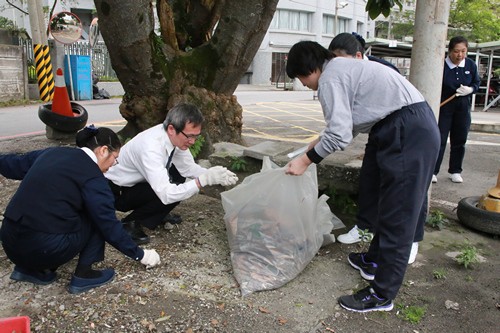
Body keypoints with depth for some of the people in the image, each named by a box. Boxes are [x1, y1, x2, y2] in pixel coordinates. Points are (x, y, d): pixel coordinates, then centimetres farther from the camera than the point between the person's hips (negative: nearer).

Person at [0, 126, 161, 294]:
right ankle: (83, 275, 7)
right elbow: (109, 226, -6)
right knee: (96, 218, 11)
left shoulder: (51, 153, 10)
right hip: (45, 249, -7)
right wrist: (140, 254, 5)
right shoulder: (93, 178, -9)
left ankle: (28, 267, 20)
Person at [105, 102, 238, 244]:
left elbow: (188, 167, -4)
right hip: (117, 192, -8)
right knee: (172, 195, -25)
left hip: (136, 182, 8)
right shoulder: (151, 147, -37)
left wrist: (211, 174, -22)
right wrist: (204, 180, -42)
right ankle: (130, 223, -5)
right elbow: (167, 195, -40)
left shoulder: (175, 136, -14)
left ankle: (157, 214, 9)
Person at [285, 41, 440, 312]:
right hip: (415, 127, 11)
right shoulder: (343, 67, 20)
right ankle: (375, 261, 38)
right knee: (384, 201, 21)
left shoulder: (330, 78, -10)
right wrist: (321, 142, 26)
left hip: (408, 134, -11)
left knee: (396, 216, -4)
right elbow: (348, 123, 24)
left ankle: (382, 295, 7)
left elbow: (340, 135, -17)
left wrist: (306, 160, -6)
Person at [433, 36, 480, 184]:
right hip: (443, 106, -4)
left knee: (460, 141, 9)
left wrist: (470, 89, -12)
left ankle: (455, 171, 22)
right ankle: (432, 171, 3)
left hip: (463, 108, 4)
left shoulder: (471, 65, -2)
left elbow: (477, 83, 10)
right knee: (439, 140, -4)